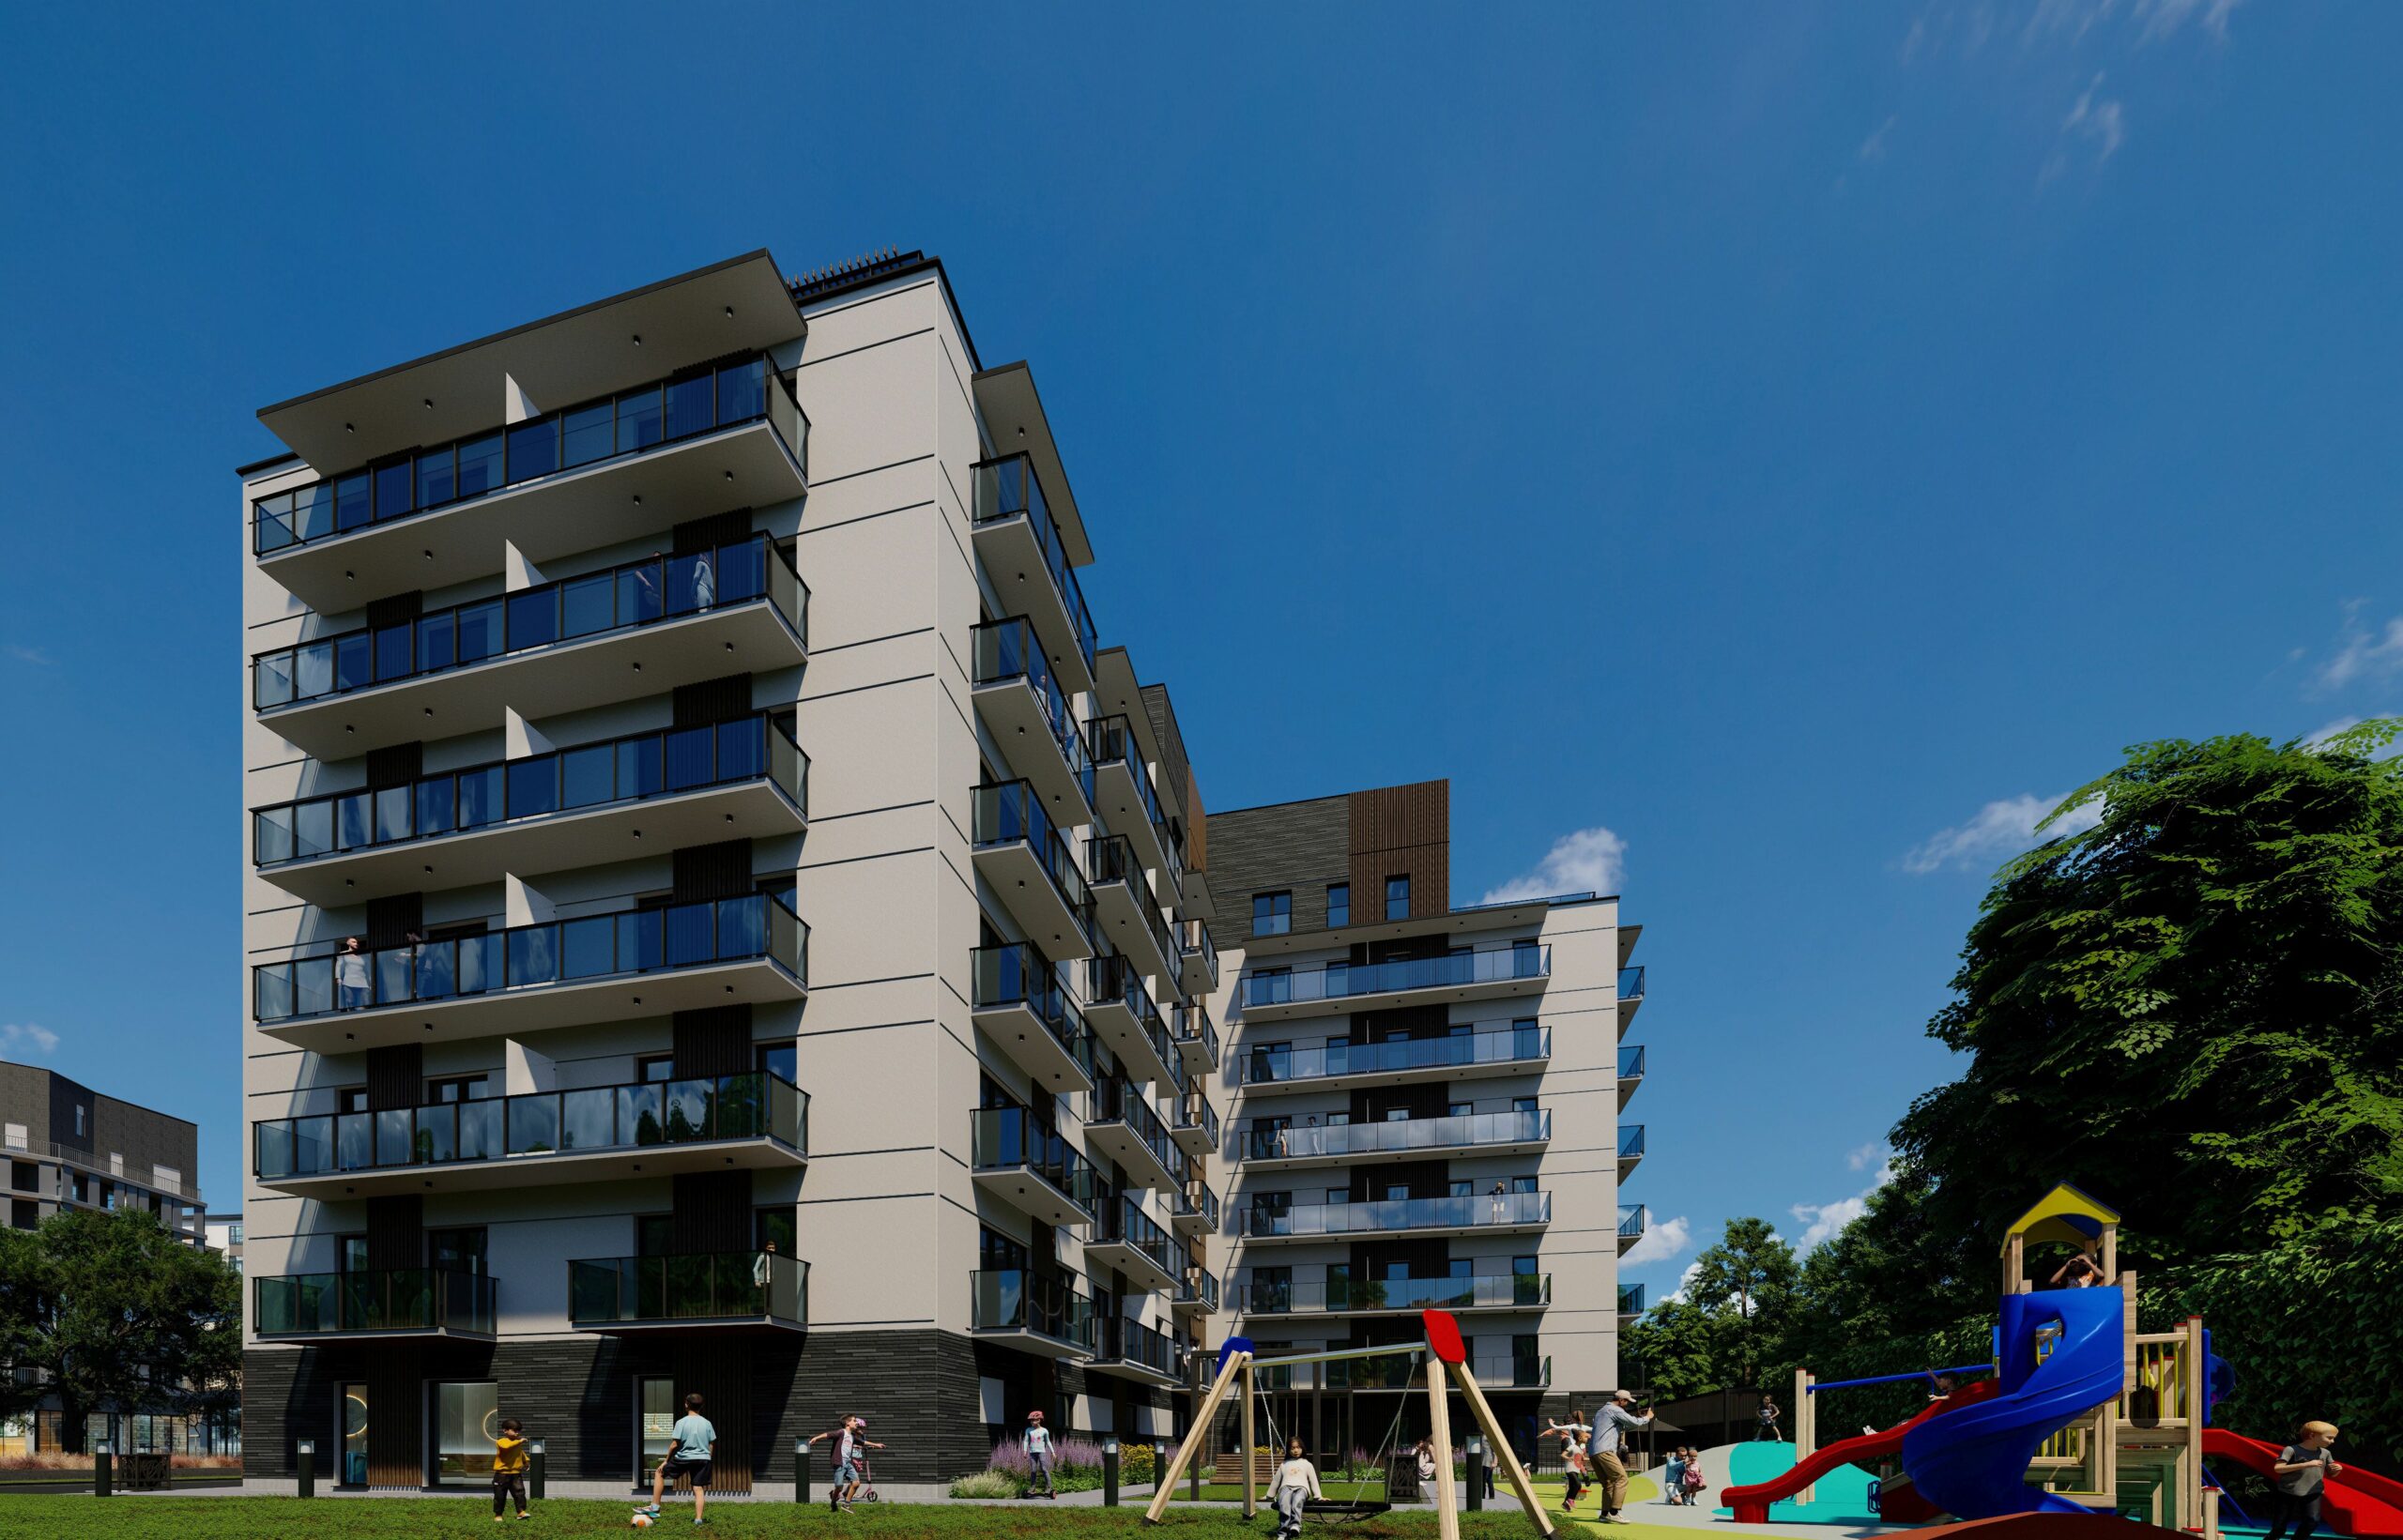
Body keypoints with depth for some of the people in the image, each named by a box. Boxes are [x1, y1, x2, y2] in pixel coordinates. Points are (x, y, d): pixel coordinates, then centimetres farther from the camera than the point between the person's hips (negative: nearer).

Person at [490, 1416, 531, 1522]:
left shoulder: (518, 1443, 10)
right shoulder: (502, 1441, -12)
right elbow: (507, 1446, -35)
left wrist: (526, 1461, 15)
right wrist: (519, 1441, -33)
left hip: (516, 1474, 5)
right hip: (502, 1474, -5)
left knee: (520, 1493, -4)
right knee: (500, 1496, 5)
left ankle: (521, 1511, -2)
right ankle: (498, 1515, 18)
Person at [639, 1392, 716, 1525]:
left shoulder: (681, 1422, -7)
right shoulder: (707, 1423, 5)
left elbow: (674, 1444, -9)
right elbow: (712, 1445, 7)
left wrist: (666, 1461, 2)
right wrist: (707, 1461, 18)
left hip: (683, 1459, -3)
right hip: (703, 1459, 3)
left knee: (659, 1473, 16)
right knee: (698, 1488, 6)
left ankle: (655, 1507, 14)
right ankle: (698, 1518, -5)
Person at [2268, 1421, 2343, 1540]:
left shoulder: (2325, 1453, 3)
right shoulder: (2292, 1450, -14)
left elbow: (2330, 1474, 16)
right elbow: (2277, 1468, -22)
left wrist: (2337, 1469, -10)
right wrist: (2307, 1464, -27)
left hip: (2313, 1493, 4)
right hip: (2287, 1492, -4)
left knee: (2313, 1521, -18)